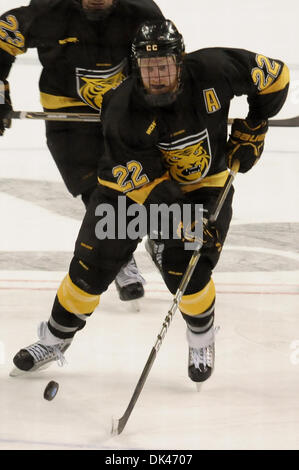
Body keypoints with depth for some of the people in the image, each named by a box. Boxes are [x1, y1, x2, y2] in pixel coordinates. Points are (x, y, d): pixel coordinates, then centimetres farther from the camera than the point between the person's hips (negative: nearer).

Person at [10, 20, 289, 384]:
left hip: (202, 183, 0)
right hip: (131, 180, 0)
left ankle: (202, 338, 14)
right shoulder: (122, 110, -28)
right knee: (91, 266, 0)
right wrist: (184, 221, -34)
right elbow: (145, 182, -27)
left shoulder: (212, 71, -25)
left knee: (184, 271, -15)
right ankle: (55, 339, 23)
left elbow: (274, 75, -8)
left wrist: (252, 129, -6)